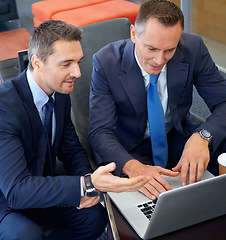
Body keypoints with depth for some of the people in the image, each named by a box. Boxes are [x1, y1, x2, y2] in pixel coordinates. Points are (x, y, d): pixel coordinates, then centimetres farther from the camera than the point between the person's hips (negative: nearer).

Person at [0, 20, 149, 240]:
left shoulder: (60, 94, -5)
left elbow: (71, 149, 7)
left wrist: (87, 186, -15)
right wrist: (87, 185, -44)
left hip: (40, 191, 7)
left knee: (95, 216, -14)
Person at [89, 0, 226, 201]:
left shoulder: (193, 49, -17)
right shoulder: (106, 63, -22)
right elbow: (100, 132, -22)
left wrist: (202, 136, -36)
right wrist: (132, 167, -43)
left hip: (179, 135, 4)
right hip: (130, 146, -3)